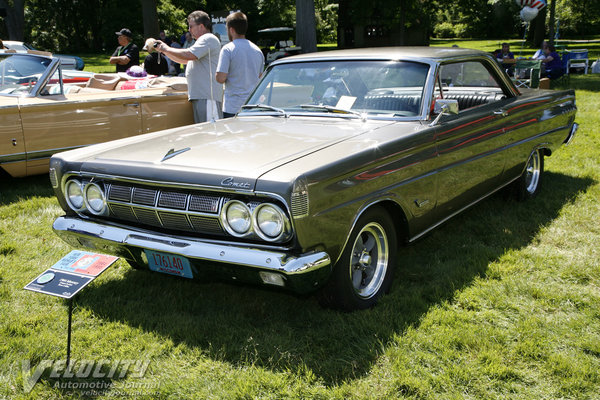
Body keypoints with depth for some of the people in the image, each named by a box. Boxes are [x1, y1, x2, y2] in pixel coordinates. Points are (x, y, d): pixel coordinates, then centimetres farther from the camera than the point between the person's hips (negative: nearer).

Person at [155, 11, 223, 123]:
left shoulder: (208, 39, -7)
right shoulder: (203, 41, 28)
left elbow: (188, 55, -19)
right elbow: (183, 60, 32)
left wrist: (166, 49, -5)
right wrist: (163, 49, 23)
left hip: (207, 96, -11)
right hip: (199, 96, 11)